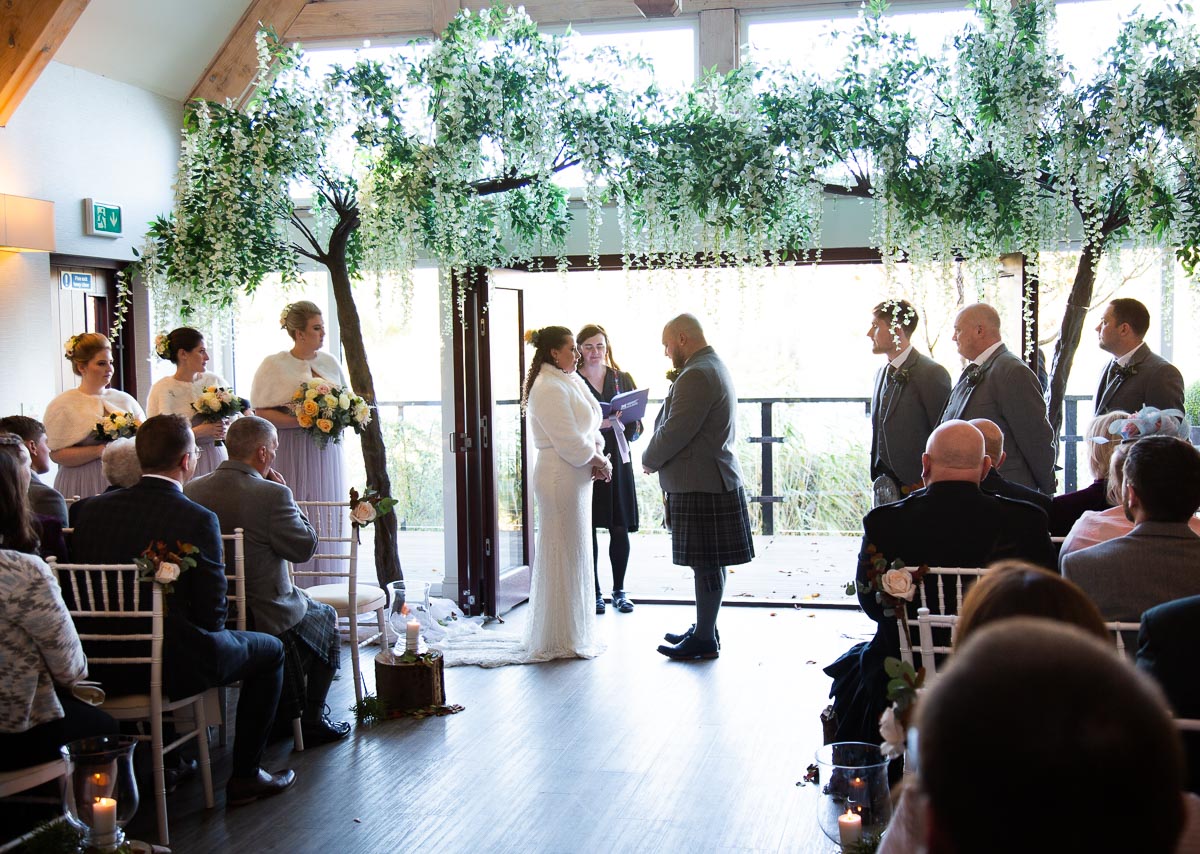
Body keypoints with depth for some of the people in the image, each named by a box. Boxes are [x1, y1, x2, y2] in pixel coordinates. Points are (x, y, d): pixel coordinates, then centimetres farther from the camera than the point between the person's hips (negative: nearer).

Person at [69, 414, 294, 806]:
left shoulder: (90, 510, -3)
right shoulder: (197, 519, -19)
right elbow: (212, 612, -16)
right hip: (176, 667, -6)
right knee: (270, 650, 18)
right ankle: (244, 776, 19)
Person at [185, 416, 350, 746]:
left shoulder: (192, 489, -3)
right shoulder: (272, 495, -23)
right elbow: (305, 548, -13)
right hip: (263, 617, -7)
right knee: (326, 619, 25)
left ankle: (282, 715, 38)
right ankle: (310, 721, 23)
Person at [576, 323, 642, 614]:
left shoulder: (622, 380, 11)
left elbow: (636, 426, 9)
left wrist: (620, 422, -12)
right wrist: (595, 424, -18)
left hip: (617, 460, 3)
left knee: (620, 528, 3)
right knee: (588, 528, -1)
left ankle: (619, 590, 15)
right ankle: (594, 592, 9)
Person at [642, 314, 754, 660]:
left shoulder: (696, 375, -18)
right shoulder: (716, 367, 17)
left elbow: (675, 432, -20)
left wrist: (649, 459, -4)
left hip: (700, 484, -11)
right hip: (715, 478, 11)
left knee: (706, 563, -3)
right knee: (709, 563, 16)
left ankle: (705, 639, 4)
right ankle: (704, 628, 26)